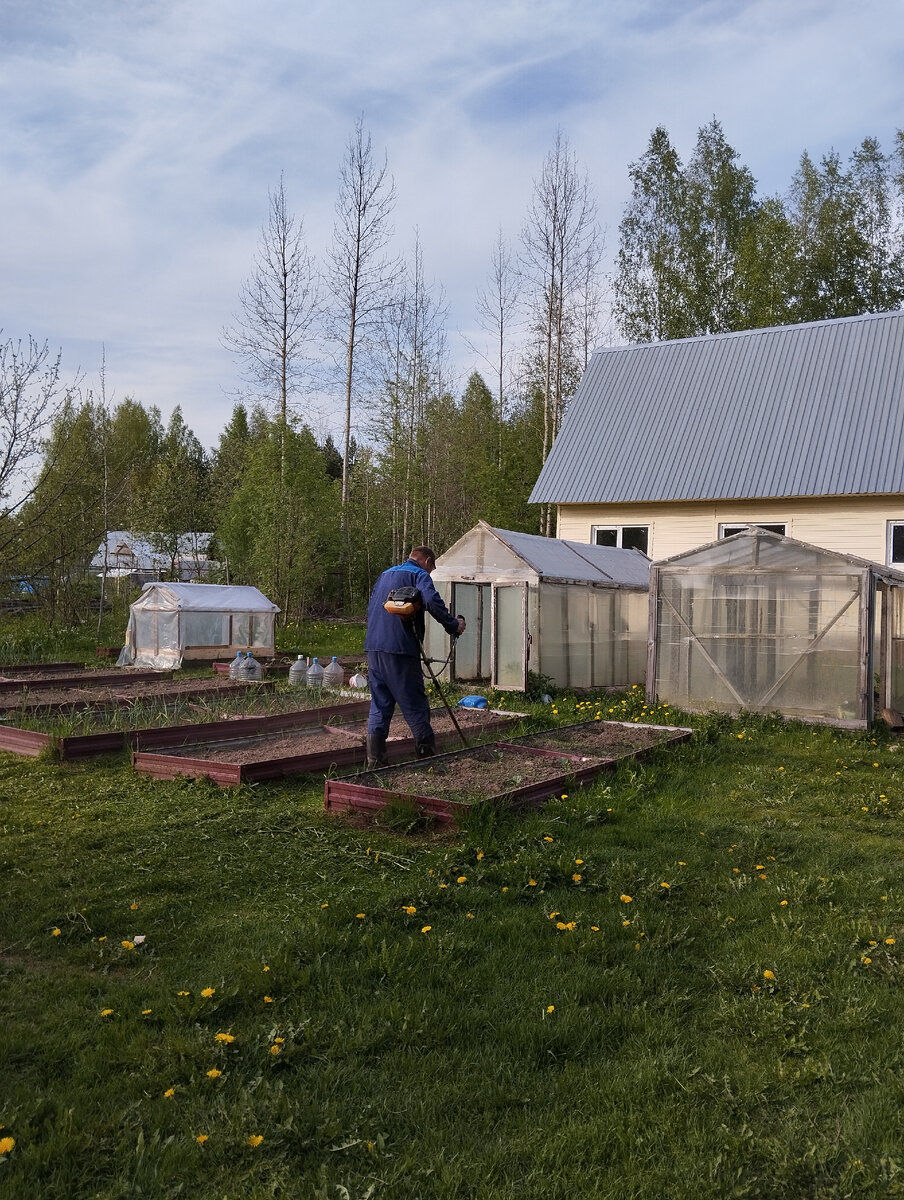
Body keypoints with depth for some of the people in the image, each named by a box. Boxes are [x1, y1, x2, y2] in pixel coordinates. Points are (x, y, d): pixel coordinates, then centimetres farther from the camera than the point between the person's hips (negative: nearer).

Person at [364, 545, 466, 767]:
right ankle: (428, 757, 8)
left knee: (379, 706, 9)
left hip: (373, 648, 7)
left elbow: (370, 609, 28)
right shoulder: (419, 575, -1)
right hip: (400, 649, -7)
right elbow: (432, 601, -19)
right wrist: (453, 625, -10)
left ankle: (375, 762, 7)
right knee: (415, 705, 1)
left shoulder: (385, 575, 24)